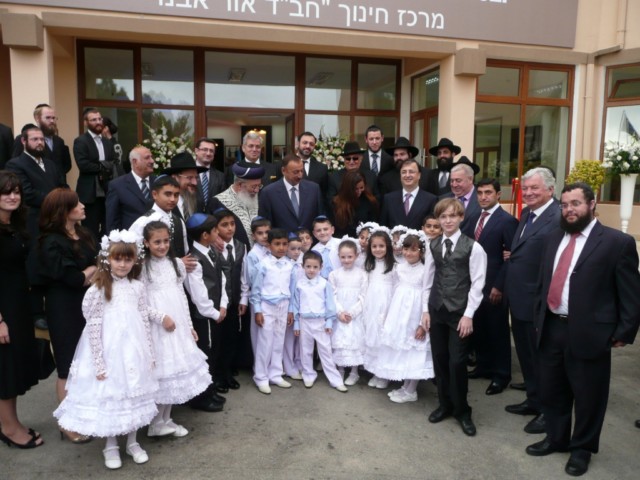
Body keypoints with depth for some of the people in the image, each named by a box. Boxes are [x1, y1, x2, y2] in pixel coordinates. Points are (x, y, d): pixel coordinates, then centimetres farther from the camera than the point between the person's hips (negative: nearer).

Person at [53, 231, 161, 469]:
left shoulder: (137, 287, 1)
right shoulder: (98, 289, -10)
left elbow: (144, 321, 5)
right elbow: (94, 328, -10)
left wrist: (149, 353, 6)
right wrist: (99, 363, -12)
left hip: (134, 350, 3)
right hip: (109, 351, -3)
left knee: (133, 393, 13)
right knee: (109, 395, 6)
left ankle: (132, 442, 31)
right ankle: (110, 446, 27)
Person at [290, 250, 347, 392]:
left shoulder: (324, 283, -5)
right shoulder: (298, 283, -2)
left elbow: (329, 303, -1)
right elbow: (295, 303, 3)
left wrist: (329, 321, -3)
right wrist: (296, 323, 3)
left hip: (321, 321, -1)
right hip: (304, 322, 1)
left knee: (326, 351, 5)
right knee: (306, 351, 12)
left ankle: (335, 380, 10)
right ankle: (309, 376, 27)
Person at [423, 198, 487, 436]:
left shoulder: (473, 247, -8)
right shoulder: (433, 245, 6)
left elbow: (477, 284, -8)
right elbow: (429, 279, 8)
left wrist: (468, 315, -11)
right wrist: (426, 310, 5)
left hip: (459, 312, -4)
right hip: (436, 310, 4)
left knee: (457, 362, -2)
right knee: (439, 360, 11)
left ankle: (462, 410, 19)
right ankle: (445, 404, 29)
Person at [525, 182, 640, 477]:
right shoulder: (554, 238, 10)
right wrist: (538, 317, 13)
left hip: (588, 333, -5)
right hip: (550, 329, 6)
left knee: (587, 397, 12)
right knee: (551, 391, 18)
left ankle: (582, 448, 33)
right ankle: (556, 438, 39)